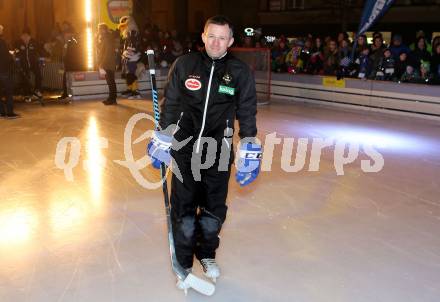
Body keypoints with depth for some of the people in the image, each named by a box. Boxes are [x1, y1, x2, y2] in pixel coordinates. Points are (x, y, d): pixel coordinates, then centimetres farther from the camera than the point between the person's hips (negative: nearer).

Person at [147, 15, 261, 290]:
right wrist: (161, 141, 7)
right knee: (183, 209, 3)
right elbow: (169, 105, 5)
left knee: (214, 210, 11)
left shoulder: (241, 72, -2)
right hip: (184, 147, 0)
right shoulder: (184, 65, -3)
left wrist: (248, 155, 0)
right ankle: (183, 264, 23)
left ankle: (206, 254, 37)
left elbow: (247, 114, 2)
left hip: (219, 152, 1)